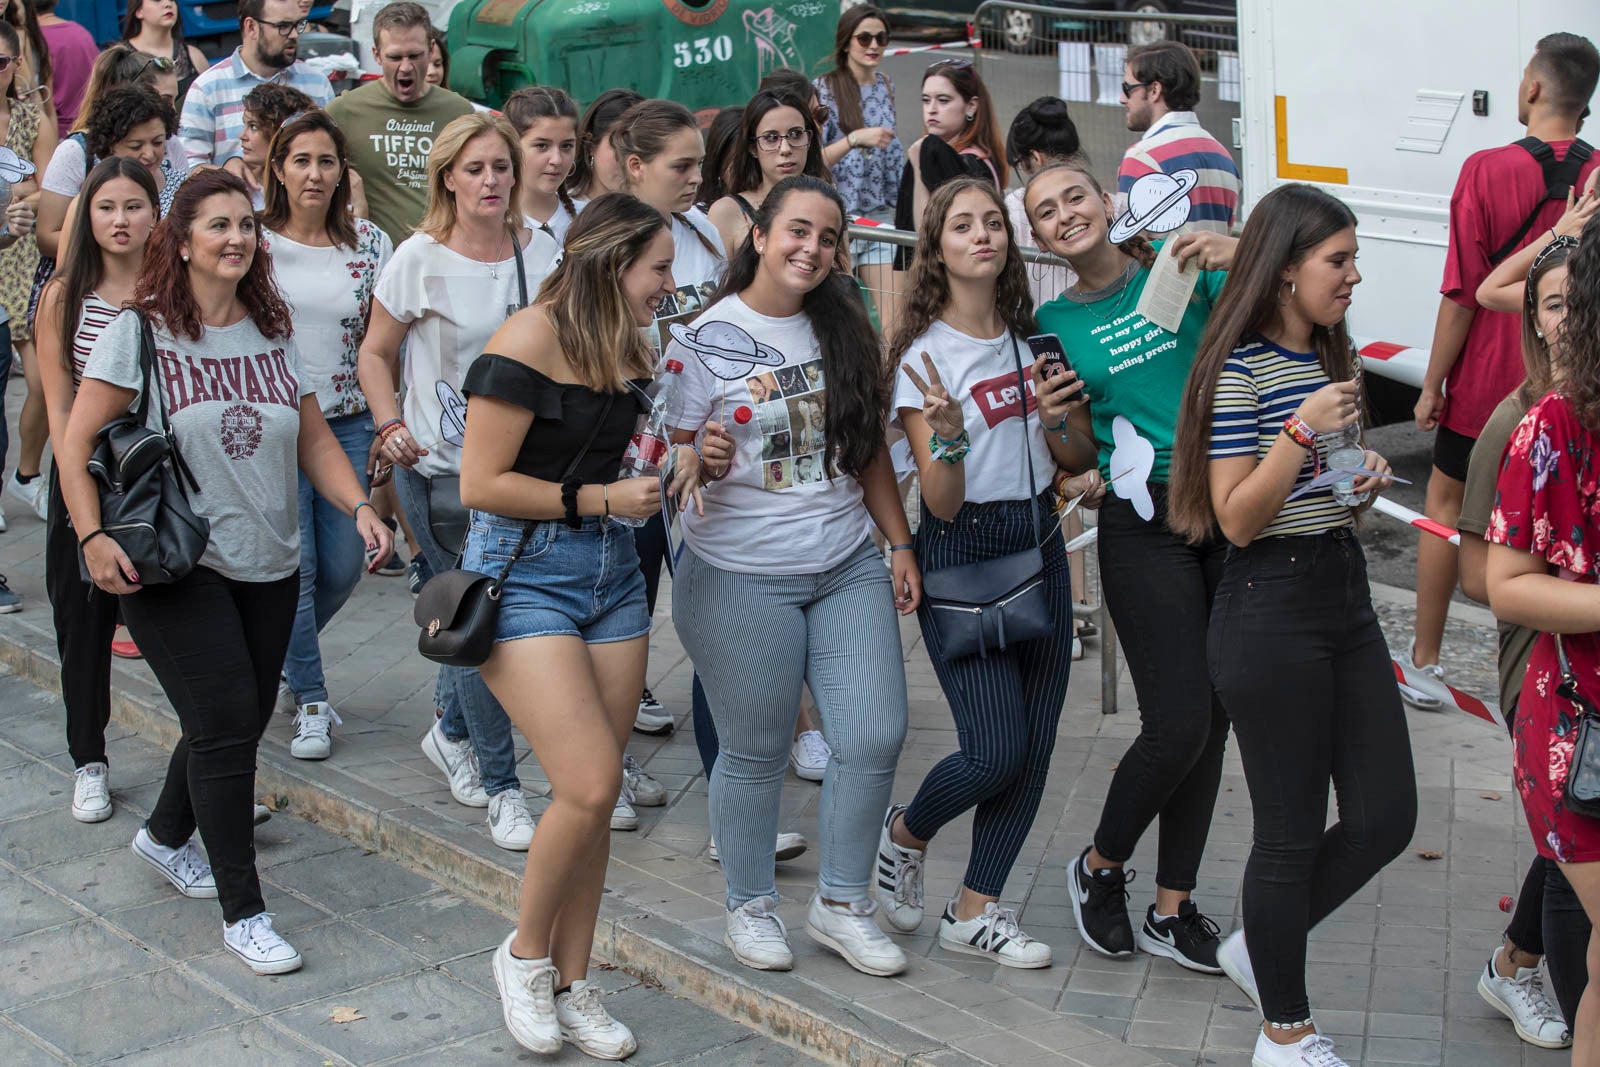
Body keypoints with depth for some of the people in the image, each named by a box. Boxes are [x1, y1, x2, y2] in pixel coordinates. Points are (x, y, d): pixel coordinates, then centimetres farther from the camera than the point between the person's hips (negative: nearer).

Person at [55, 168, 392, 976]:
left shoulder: (273, 332, 9)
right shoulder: (140, 332, -6)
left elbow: (313, 438, 12)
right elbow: (76, 441, -7)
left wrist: (358, 505, -4)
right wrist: (93, 537, -18)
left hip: (269, 566, 6)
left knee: (240, 720, 13)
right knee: (226, 721, -11)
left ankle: (166, 836, 42)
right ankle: (243, 915, -1)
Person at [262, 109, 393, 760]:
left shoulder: (371, 244, 4)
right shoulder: (255, 242, -2)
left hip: (348, 425, 3)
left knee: (343, 567, 4)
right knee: (294, 567, -4)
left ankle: (278, 654, 33)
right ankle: (309, 699, 12)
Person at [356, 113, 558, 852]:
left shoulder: (538, 249, 3)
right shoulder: (421, 259, -7)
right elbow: (376, 354, 1)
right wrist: (390, 425, -15)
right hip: (441, 468, -4)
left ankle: (451, 730, 37)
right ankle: (500, 786, 8)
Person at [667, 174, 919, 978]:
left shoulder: (843, 331, 9)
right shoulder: (707, 337, -5)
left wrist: (901, 545, 12)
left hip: (848, 568, 5)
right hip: (741, 579, -5)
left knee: (875, 736, 0)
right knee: (756, 751, 4)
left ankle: (842, 904, 18)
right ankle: (750, 905, 26)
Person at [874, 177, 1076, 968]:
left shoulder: (1030, 338, 9)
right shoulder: (925, 353, -9)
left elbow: (1071, 459, 17)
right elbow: (942, 502, -13)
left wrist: (1058, 417, -4)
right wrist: (948, 433, -32)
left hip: (1039, 543, 6)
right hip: (962, 555, -6)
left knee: (1035, 745, 4)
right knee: (997, 749, -11)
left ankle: (976, 910, 15)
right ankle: (904, 833, 19)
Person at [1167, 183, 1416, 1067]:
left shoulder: (1330, 357, 13)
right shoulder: (1241, 369, -13)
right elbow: (1237, 521, -17)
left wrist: (1364, 484, 4)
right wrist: (1301, 432, -26)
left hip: (1346, 596, 8)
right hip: (1270, 608, -8)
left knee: (1386, 819, 7)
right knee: (1292, 830, 2)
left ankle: (1260, 948, 29)